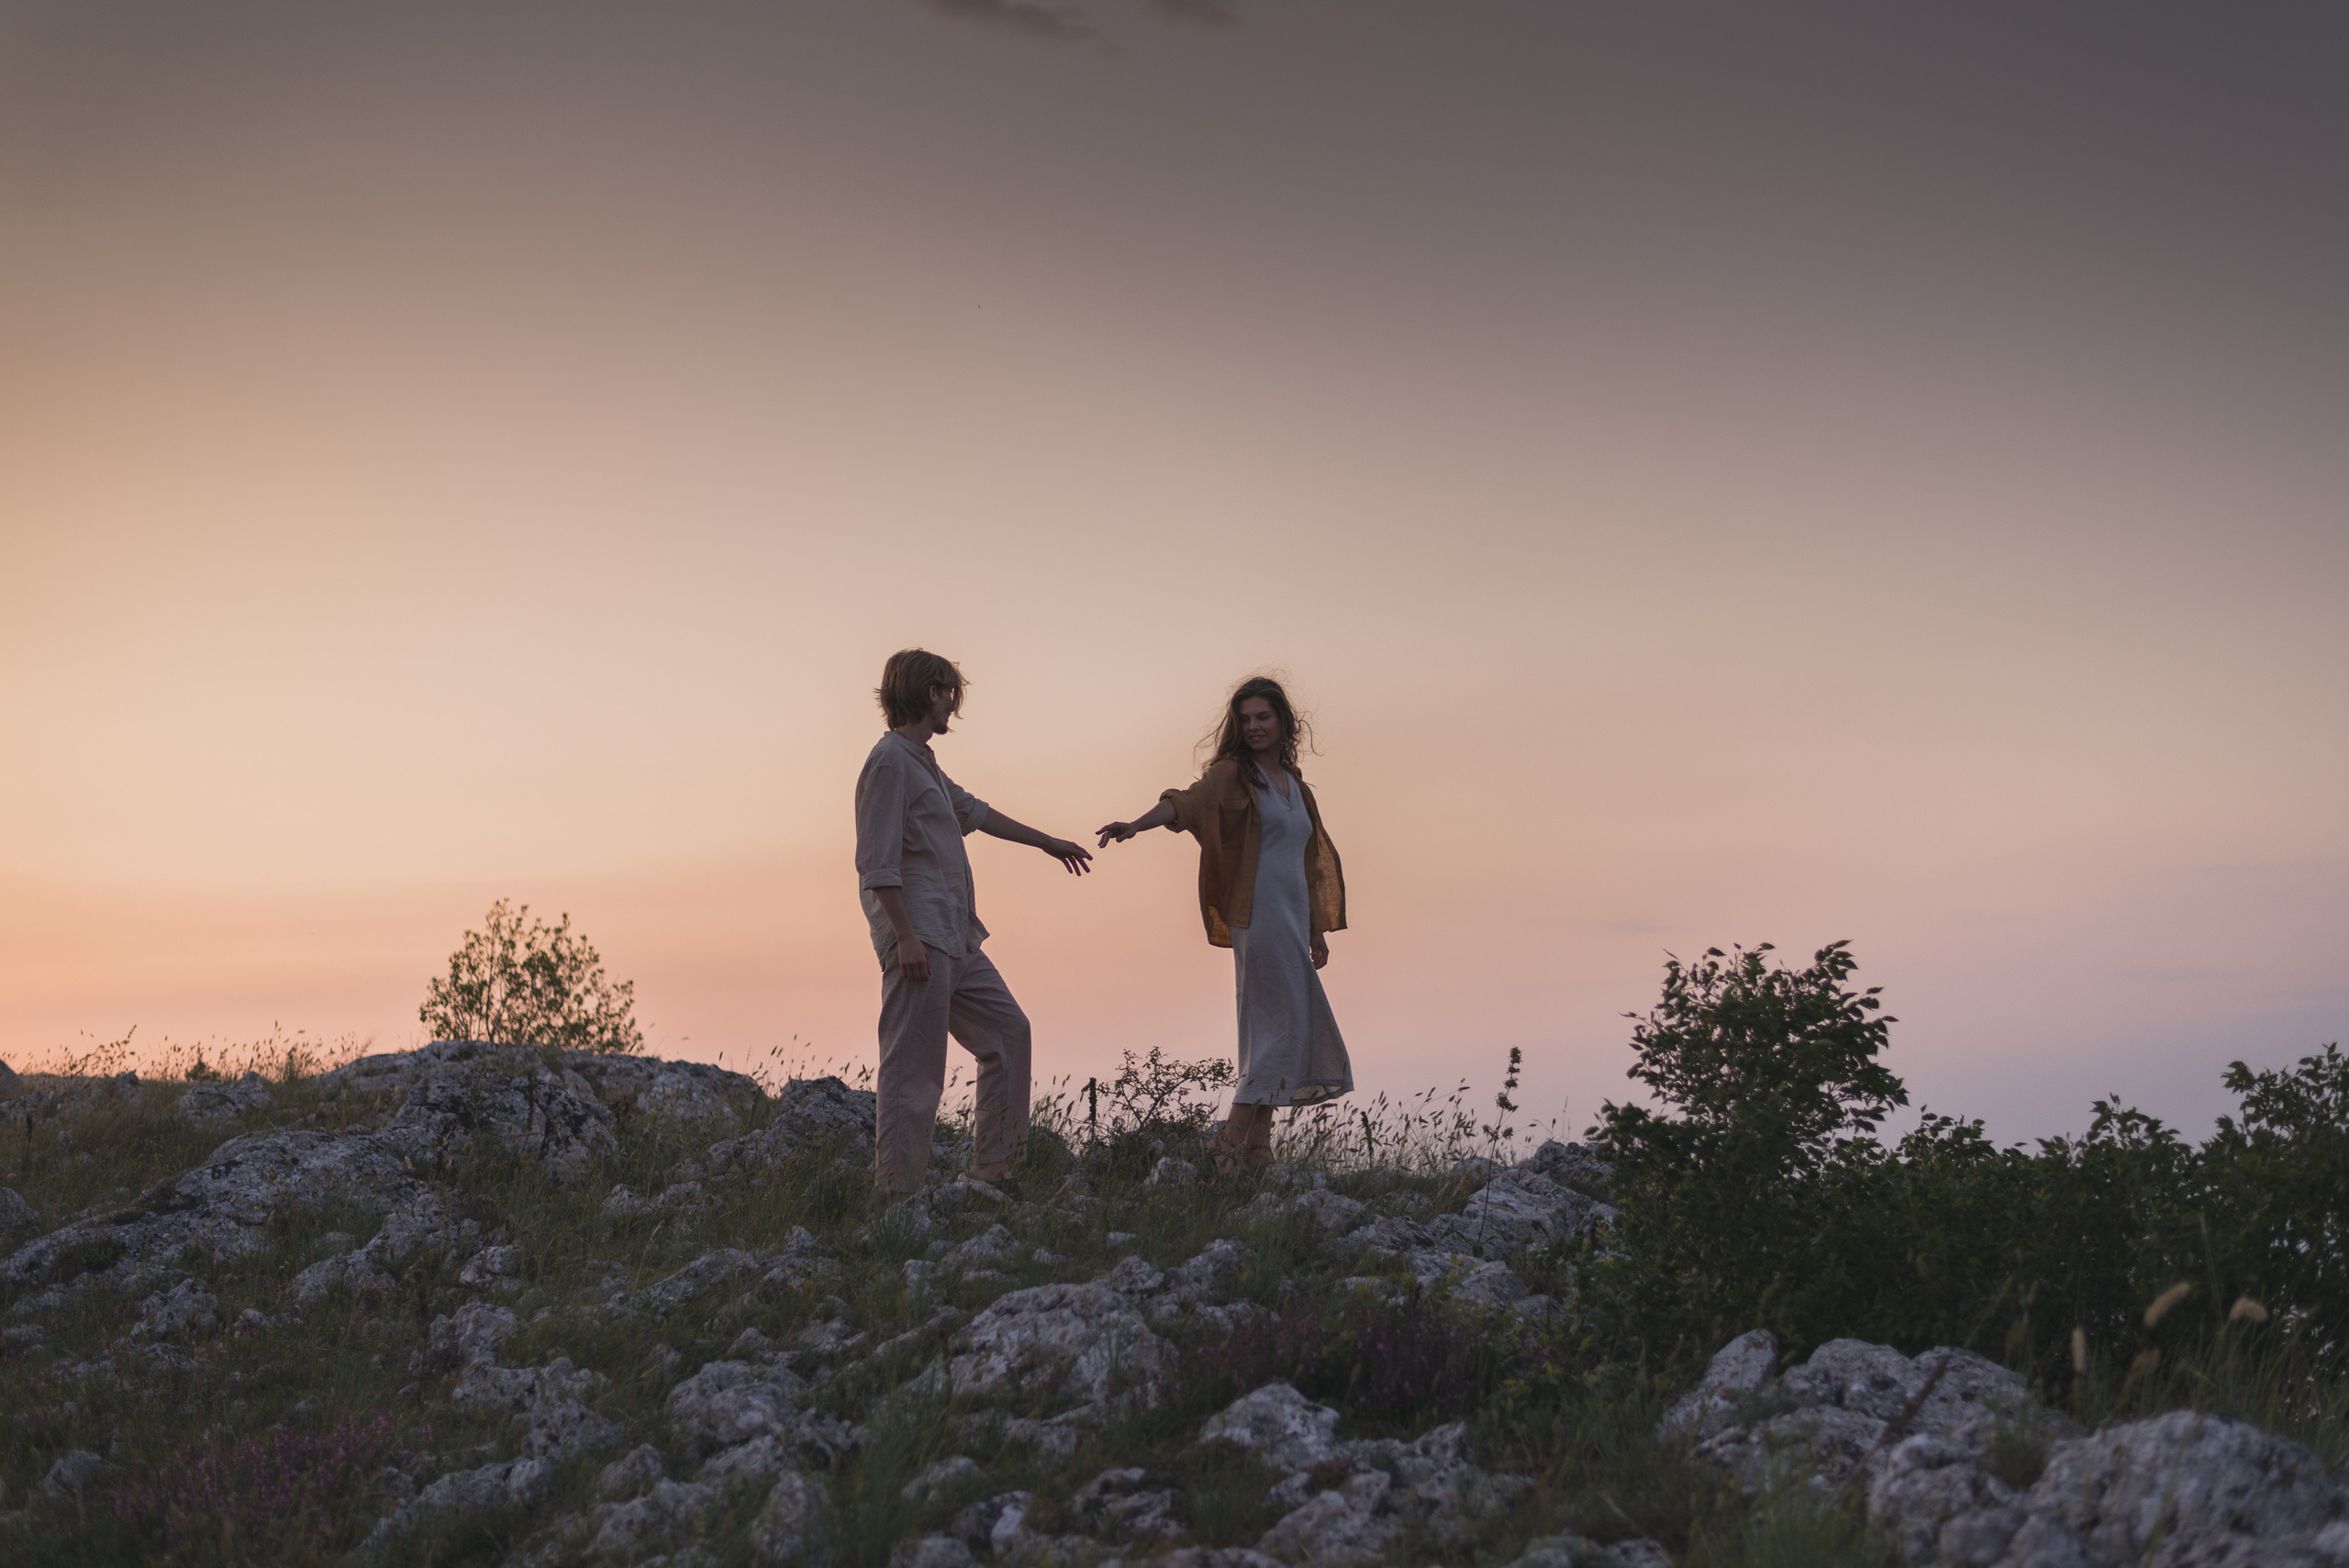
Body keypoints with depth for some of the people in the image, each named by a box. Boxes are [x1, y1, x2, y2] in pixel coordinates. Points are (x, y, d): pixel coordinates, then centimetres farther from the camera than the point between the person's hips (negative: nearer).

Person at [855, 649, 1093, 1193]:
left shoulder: (924, 762, 21)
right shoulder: (890, 761, -10)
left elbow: (974, 811, 34)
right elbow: (878, 861, -17)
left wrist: (1046, 842, 42)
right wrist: (905, 936, -22)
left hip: (955, 940, 11)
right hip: (919, 939, -11)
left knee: (1008, 1030, 14)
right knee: (913, 1068, -9)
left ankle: (991, 1169, 19)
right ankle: (899, 1193, -6)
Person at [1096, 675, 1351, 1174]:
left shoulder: (1294, 783, 19)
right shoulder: (1234, 774, -2)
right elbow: (1187, 800, -21)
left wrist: (1316, 930, 23)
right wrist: (1137, 824, -40)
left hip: (1293, 918, 7)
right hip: (1260, 913, -7)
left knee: (1272, 1030, 7)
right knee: (1282, 1025, -12)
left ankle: (1257, 1149, 10)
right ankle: (1230, 1143, -12)